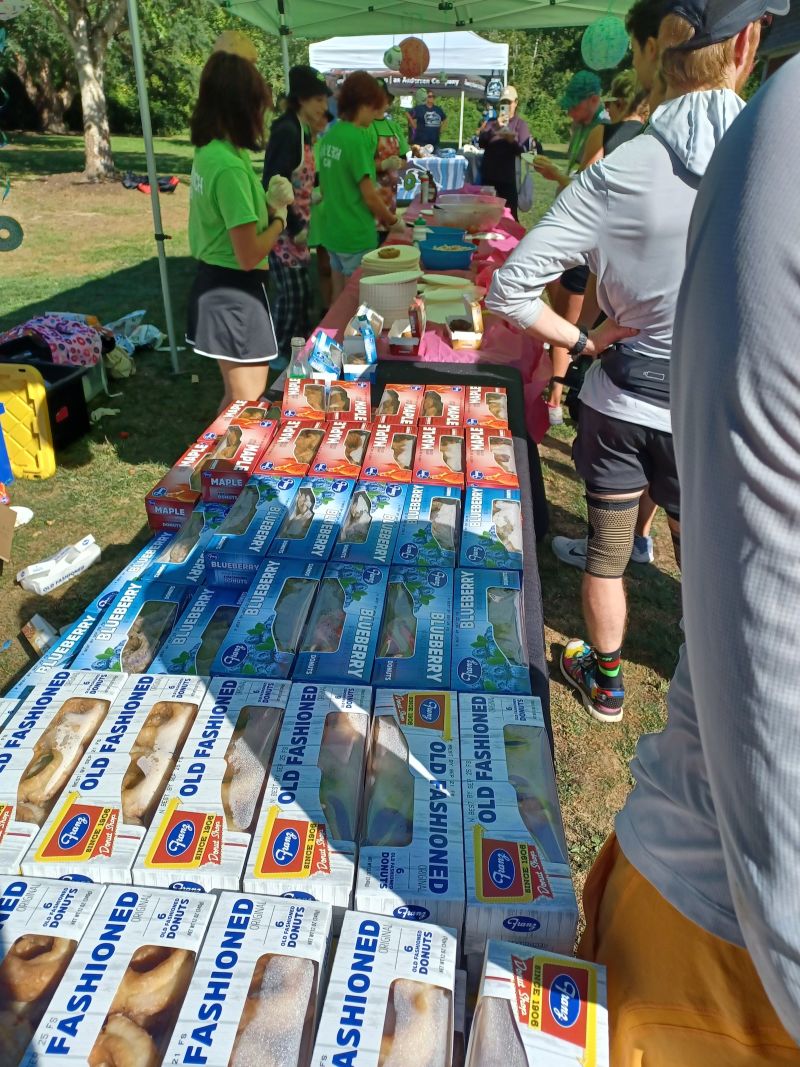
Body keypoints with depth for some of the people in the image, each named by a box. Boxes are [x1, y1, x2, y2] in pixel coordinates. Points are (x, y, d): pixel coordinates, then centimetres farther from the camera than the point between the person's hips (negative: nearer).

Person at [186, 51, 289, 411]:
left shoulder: (208, 152, 7)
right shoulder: (230, 166, -21)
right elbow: (249, 256, -23)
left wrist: (268, 204, 5)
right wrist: (279, 219, -5)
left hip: (213, 285, 10)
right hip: (236, 294, -10)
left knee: (236, 398, 22)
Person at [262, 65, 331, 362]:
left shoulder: (303, 130, 11)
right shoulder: (286, 131, -17)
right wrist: (295, 228, -19)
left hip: (296, 224, 9)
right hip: (282, 227, -9)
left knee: (303, 290, 14)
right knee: (291, 292, -3)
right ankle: (279, 354, 11)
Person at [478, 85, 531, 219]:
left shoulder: (520, 124, 4)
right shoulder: (492, 121, 14)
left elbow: (523, 149, -9)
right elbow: (481, 143, 0)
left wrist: (512, 139, -29)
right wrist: (495, 128, -15)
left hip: (508, 176, -4)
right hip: (488, 175, 4)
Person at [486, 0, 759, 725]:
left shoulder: (616, 174, -13)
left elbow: (509, 290, -15)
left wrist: (584, 341, -5)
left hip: (620, 402, 0)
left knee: (608, 547, 19)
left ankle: (605, 681, 39)